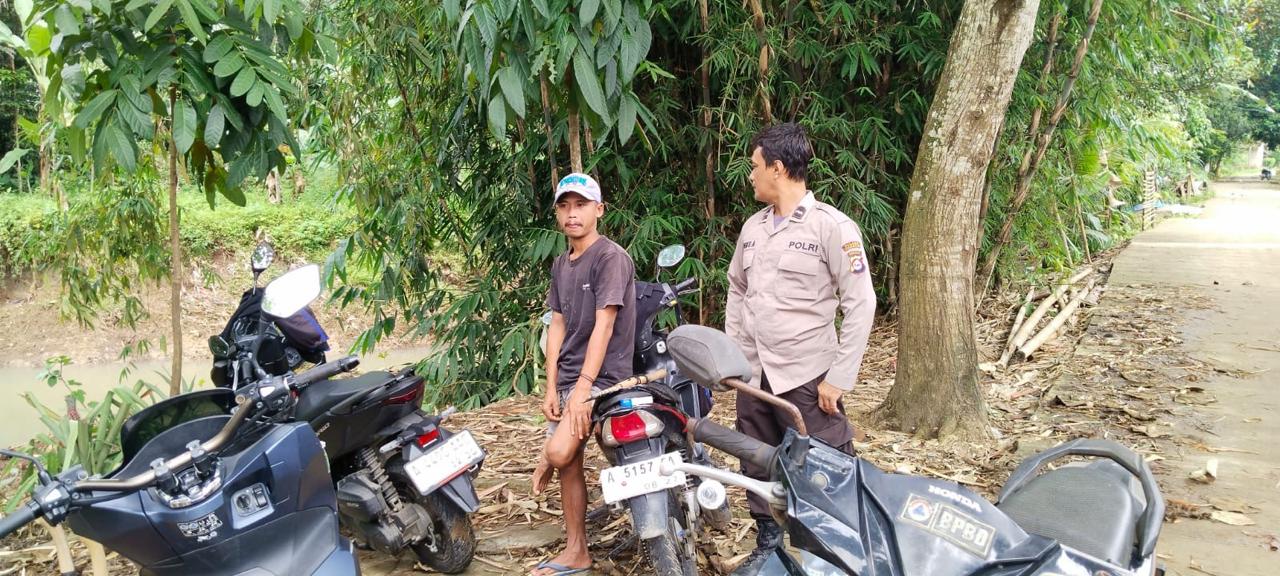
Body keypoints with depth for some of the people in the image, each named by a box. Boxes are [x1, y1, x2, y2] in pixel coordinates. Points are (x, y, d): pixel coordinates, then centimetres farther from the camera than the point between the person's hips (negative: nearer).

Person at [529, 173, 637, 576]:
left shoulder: (611, 257, -12)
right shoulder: (560, 265, 12)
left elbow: (603, 325, -18)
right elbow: (557, 326, 10)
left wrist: (583, 387, -22)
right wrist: (551, 387, 1)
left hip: (602, 375, -7)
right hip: (567, 377, 7)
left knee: (559, 453, -23)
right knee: (569, 464, 8)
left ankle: (545, 467, 12)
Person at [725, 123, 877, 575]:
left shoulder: (832, 227, -10)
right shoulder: (753, 227, 10)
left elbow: (861, 305, -11)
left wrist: (839, 377, -14)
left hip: (808, 378, -6)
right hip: (754, 375, 7)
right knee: (757, 469, 16)